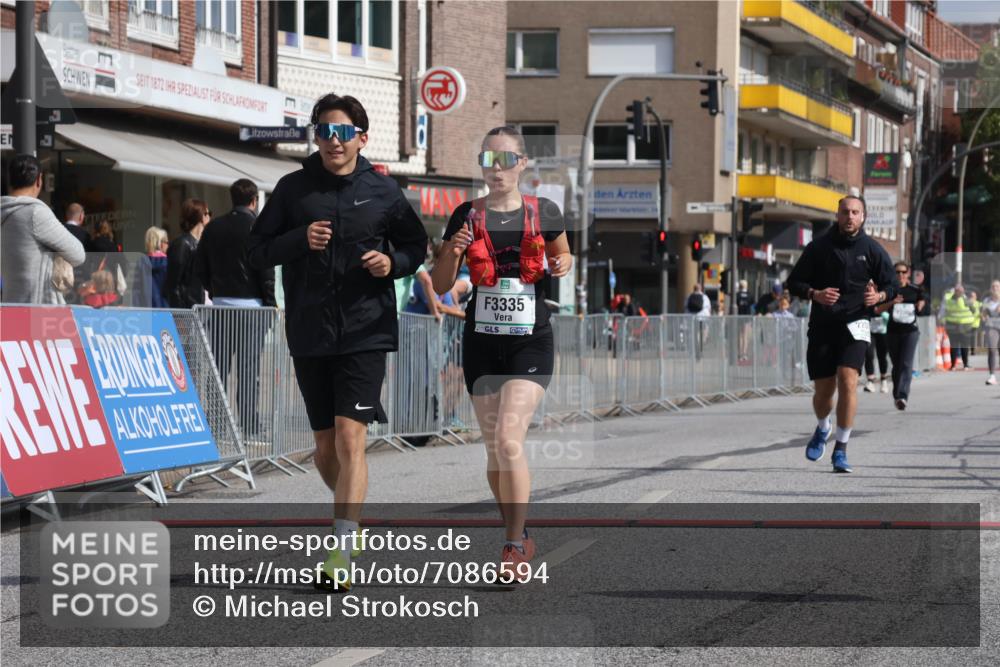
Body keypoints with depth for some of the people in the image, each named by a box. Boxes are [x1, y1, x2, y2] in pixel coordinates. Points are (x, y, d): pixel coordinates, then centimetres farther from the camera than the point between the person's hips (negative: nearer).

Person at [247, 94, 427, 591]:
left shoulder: (383, 192, 3)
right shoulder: (293, 188, 4)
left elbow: (416, 246, 15)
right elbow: (257, 251, 5)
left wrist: (393, 262, -7)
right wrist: (299, 239, -13)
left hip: (365, 332, -2)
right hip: (309, 335, 3)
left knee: (350, 437, -14)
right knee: (325, 444, 11)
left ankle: (341, 556, -16)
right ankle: (352, 513, 37)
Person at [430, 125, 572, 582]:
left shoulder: (543, 213, 1)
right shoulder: (467, 216, 2)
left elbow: (563, 255, 20)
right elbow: (440, 286, 3)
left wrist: (562, 266, -3)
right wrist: (452, 253, -16)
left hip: (531, 342, -3)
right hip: (482, 343, 3)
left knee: (509, 439, -18)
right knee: (494, 449, 9)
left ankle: (515, 547, -12)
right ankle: (519, 538, 27)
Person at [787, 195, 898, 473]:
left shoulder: (872, 249, 2)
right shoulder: (819, 246, 2)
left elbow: (892, 286, 10)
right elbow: (794, 282, 7)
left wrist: (878, 296, -13)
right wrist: (815, 294, -14)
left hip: (854, 324, -1)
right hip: (822, 325, 1)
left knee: (848, 381, -19)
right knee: (824, 390, 4)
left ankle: (841, 449, -9)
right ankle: (822, 429, 39)